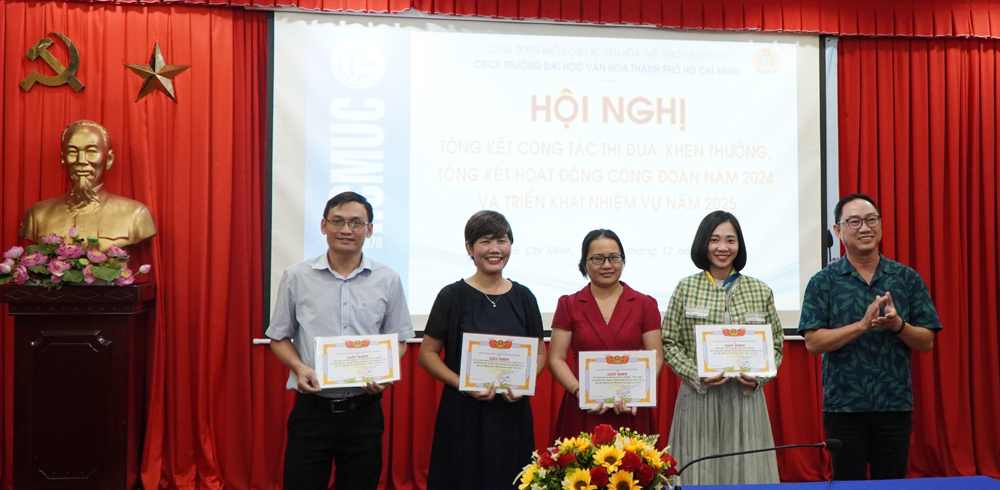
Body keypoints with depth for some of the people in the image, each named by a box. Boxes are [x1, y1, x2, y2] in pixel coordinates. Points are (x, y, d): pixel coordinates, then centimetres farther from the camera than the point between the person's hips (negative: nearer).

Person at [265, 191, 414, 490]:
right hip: (311, 409, -1)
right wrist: (299, 367, -11)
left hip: (364, 410, 1)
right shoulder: (296, 277, 1)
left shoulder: (388, 281, 3)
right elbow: (279, 338, 8)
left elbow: (398, 341, 9)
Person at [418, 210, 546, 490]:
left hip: (512, 412, 3)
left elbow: (539, 354, 13)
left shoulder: (523, 297, 6)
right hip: (463, 414, -2)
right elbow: (427, 354, -2)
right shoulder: (453, 296, -2)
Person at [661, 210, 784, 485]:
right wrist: (696, 376, -10)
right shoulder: (686, 288, 4)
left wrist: (759, 377, -6)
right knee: (699, 475, 1)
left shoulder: (761, 291, 8)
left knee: (748, 472, 2)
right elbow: (669, 343, 3)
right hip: (698, 398, -1)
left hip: (746, 398, 1)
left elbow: (775, 345, 11)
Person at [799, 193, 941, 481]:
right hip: (843, 407, -1)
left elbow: (926, 342, 3)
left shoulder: (908, 279, 5)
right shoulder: (823, 282, 0)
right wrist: (863, 325, -20)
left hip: (895, 406, 2)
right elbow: (813, 342, -9)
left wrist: (898, 325, -17)